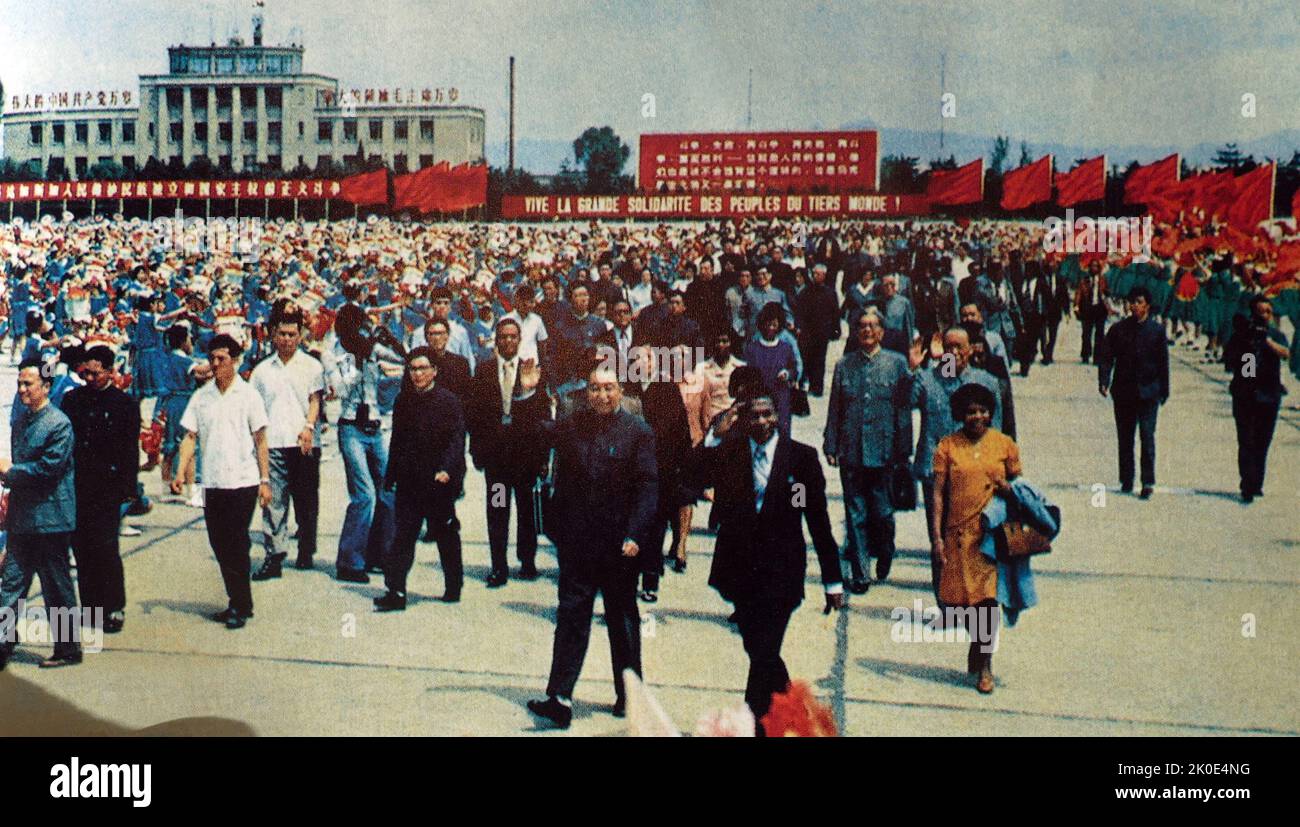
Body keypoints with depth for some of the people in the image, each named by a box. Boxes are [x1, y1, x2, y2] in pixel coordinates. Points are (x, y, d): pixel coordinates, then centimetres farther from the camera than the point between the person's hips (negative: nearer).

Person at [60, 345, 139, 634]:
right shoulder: (73, 398, 10)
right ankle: (90, 607, 14)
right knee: (81, 548, 6)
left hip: (107, 488, -4)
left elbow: (131, 450, -1)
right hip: (76, 487, 4)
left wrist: (127, 488, -8)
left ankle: (115, 609, 5)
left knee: (106, 549, -4)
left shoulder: (125, 404, 0)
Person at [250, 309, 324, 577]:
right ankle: (274, 555, -6)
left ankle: (306, 552, 17)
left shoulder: (311, 365, 8)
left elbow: (315, 400, 0)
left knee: (306, 500, 6)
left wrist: (309, 427, -16)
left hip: (305, 443, -1)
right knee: (274, 501, -5)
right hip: (273, 442, 1)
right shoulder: (262, 370, 15)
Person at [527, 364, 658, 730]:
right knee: (571, 616, 0)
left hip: (620, 545, -2)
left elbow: (647, 486, -9)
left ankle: (628, 696, 26)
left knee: (622, 620, 12)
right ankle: (560, 698, -1)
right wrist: (527, 393, -6)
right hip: (576, 542, 2)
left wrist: (635, 535, -18)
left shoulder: (638, 432, -5)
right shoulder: (570, 426, 4)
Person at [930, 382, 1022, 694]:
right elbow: (938, 493, -1)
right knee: (964, 599, 7)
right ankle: (977, 643, 36)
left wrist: (1009, 488, -8)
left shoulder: (1004, 445, 4)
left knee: (987, 597, -4)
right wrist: (936, 536, -6)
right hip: (958, 534, 0)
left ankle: (985, 663, 9)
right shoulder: (947, 446, 1)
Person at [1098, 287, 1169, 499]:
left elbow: (1163, 362, 7)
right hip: (1123, 390, 2)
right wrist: (1103, 381, -12)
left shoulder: (1157, 330, 3)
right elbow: (1106, 357, 2)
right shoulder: (1118, 329, 4)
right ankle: (1126, 480, 18)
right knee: (1125, 437, 8)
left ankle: (1148, 482, -6)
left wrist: (1164, 390, 8)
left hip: (1148, 392, -2)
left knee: (1147, 435, -9)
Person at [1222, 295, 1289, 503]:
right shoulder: (1241, 334, 4)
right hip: (1244, 394, -2)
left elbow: (1285, 353, -12)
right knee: (1246, 443, -6)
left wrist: (1266, 339, -27)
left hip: (1269, 395, 2)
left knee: (1262, 443, 8)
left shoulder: (1276, 335, 7)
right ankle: (1247, 488, -7)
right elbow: (1227, 359, 2)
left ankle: (1257, 485, 19)